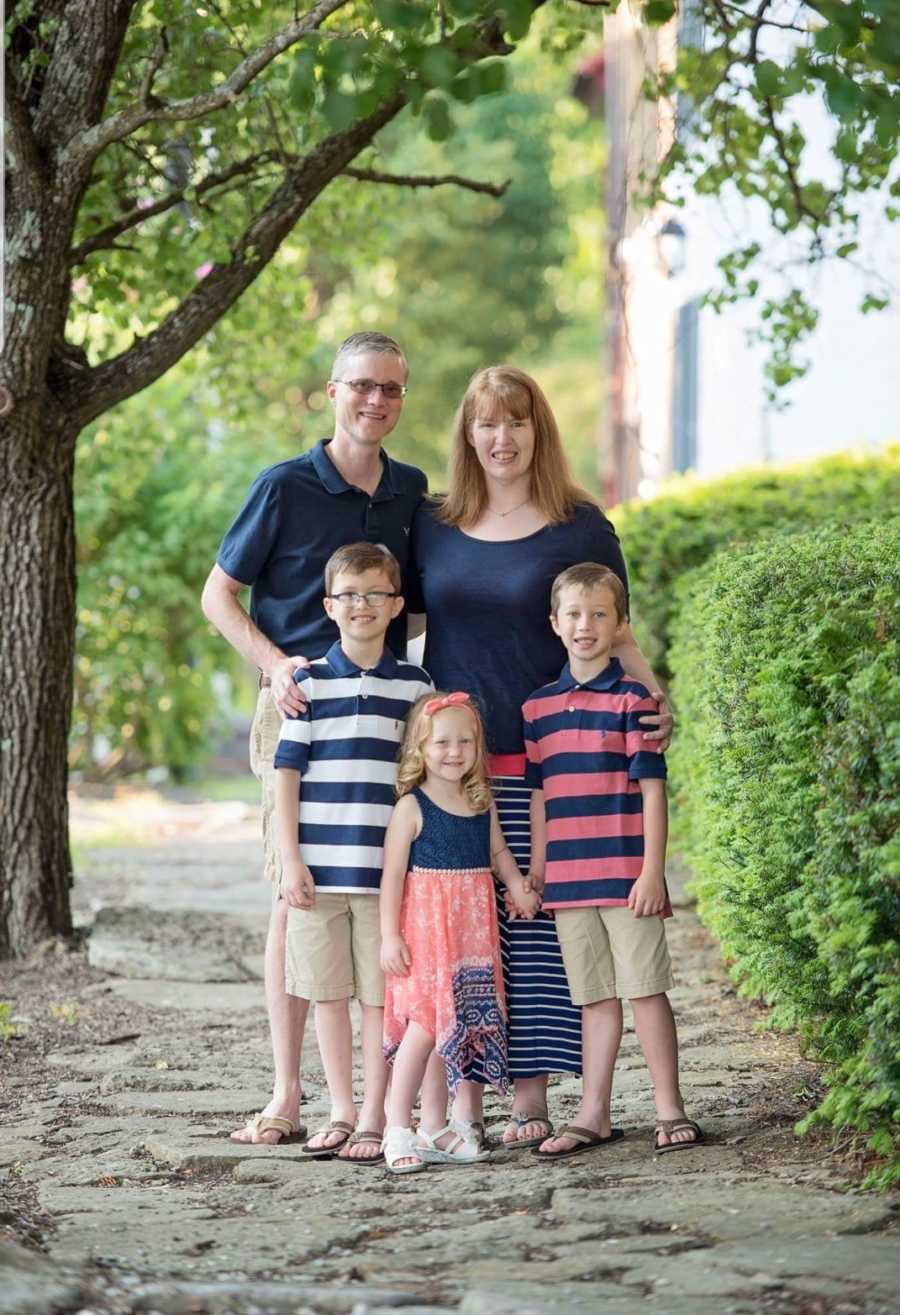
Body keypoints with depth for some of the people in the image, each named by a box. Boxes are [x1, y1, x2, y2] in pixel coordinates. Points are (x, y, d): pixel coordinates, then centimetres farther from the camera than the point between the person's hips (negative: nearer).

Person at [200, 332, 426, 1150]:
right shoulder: (285, 488, -2)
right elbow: (218, 596, 2)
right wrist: (276, 665, -13)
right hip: (301, 709, -3)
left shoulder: (414, 494, 10)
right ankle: (288, 1095, -1)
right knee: (294, 894, -5)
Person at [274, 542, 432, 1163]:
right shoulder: (310, 682, 4)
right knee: (329, 993, 6)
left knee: (381, 996, 2)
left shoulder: (416, 686, 6)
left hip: (389, 869, 0)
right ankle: (341, 1113, 17)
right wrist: (290, 858, -3)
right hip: (319, 867, 0)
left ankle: (374, 1119, 10)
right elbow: (287, 773, 3)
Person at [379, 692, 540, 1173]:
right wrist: (389, 935, -13)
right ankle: (397, 1128, -5)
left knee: (454, 1025, 6)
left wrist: (517, 885, 5)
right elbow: (392, 873, -8)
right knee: (425, 1023, -12)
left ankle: (433, 1128, 12)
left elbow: (497, 851, 23)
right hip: (425, 927, -6)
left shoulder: (482, 804, 10)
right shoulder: (411, 808, -7)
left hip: (472, 931, 6)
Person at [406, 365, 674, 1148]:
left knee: (537, 927, -3)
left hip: (545, 764, -2)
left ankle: (532, 1097, 4)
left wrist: (654, 700, -10)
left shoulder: (580, 526, 4)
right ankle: (463, 1097, 5)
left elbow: (614, 638, 7)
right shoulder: (433, 525, 12)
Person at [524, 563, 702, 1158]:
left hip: (626, 874, -4)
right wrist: (536, 875, 12)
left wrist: (652, 870, -11)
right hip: (568, 878, 4)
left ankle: (670, 1110, 7)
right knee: (594, 998, 10)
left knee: (645, 989, -1)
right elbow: (539, 796, 14)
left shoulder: (633, 698, -3)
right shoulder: (538, 707, 10)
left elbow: (652, 788, -5)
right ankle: (594, 1116, 13)